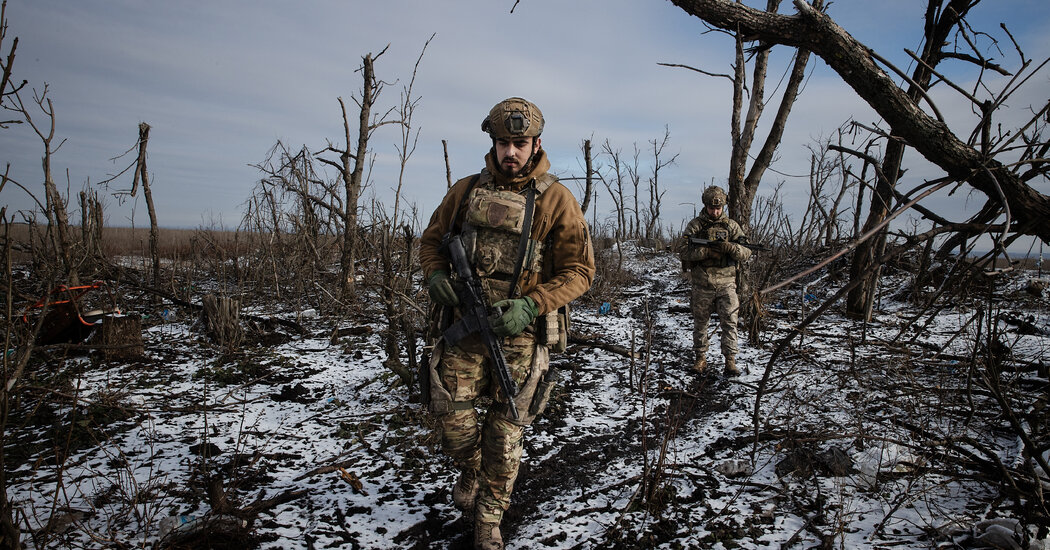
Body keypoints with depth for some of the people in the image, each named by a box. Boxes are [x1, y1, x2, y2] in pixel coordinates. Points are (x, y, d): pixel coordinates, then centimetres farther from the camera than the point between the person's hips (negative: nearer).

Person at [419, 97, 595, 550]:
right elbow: (431, 240, 16)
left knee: (506, 430, 6)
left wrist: (531, 305, -18)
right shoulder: (466, 190, 5)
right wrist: (435, 276, -6)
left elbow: (579, 270, -5)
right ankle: (471, 472, 37)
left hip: (520, 330, -2)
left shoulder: (556, 199, -5)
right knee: (452, 414, 2)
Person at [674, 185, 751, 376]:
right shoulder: (695, 225, 1)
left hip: (726, 283, 1)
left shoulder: (732, 226, 5)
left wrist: (729, 247, -20)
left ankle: (730, 360, 5)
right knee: (700, 323, 9)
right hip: (702, 285, 0)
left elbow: (746, 253, 0)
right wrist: (707, 251, -20)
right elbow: (683, 250, -9)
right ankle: (700, 359, 21)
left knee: (729, 322, -3)